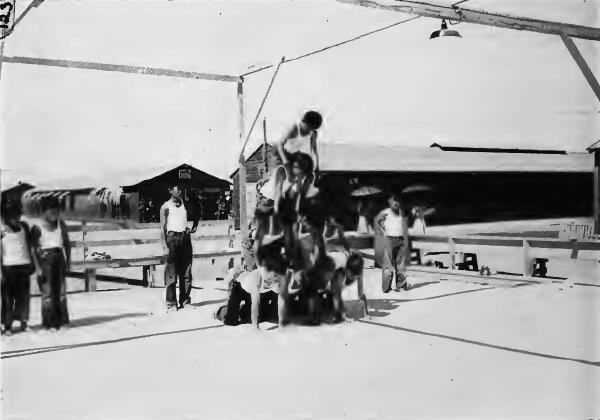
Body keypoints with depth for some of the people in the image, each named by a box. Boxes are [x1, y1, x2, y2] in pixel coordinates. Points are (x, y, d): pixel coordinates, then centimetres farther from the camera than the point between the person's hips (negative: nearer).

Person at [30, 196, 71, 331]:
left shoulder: (61, 224, 6)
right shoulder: (38, 228, -7)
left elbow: (67, 243, 13)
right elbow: (33, 248, -8)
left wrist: (68, 259, 7)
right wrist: (37, 267, -14)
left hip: (59, 258, 4)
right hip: (45, 259, -4)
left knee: (61, 290, 7)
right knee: (48, 291, -3)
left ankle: (60, 320, 17)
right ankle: (49, 323, 4)